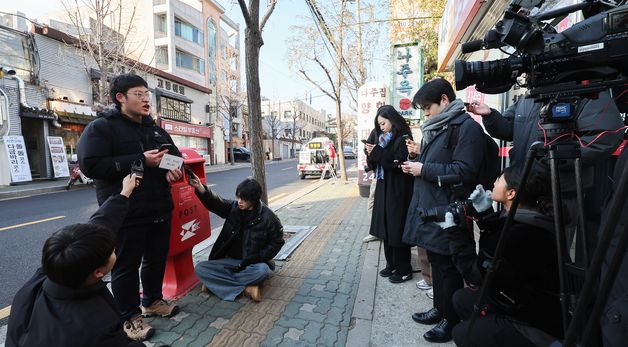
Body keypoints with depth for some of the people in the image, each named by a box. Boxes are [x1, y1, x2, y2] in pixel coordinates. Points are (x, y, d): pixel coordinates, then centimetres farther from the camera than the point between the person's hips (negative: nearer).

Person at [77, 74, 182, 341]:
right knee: (126, 266, 7)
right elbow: (90, 164, -18)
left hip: (159, 210, 7)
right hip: (126, 214, -6)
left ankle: (152, 301, 37)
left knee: (157, 259, 17)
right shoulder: (101, 127, -6)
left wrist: (174, 169, -4)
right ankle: (129, 316, 25)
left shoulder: (155, 130, 14)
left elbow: (175, 155, 20)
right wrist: (140, 161, -23)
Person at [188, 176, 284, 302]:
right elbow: (216, 203, -20)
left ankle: (215, 282, -18)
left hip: (253, 263, -3)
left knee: (262, 270, -37)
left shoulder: (268, 217, -13)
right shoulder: (234, 207, -4)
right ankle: (245, 289, -23)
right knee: (200, 268, -18)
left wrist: (251, 261, -15)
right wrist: (200, 188, -40)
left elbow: (277, 242, -8)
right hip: (230, 261, 4)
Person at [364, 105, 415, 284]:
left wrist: (378, 152, -20)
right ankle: (391, 264, 27)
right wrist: (371, 154, -7)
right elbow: (375, 166, 13)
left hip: (398, 192, -8)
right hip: (383, 190, 8)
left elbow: (399, 165, -19)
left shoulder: (403, 139, -9)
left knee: (397, 230, -1)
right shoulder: (384, 140, 13)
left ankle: (404, 270, 14)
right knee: (386, 229, 13)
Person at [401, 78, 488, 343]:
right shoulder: (436, 128, 16)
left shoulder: (467, 127, -13)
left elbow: (464, 171, -22)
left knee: (448, 267, 5)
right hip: (428, 207, 9)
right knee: (435, 262, 19)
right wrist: (417, 157, 7)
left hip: (446, 213, -9)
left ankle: (452, 320, 24)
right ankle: (440, 309, 37)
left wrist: (423, 169, -19)